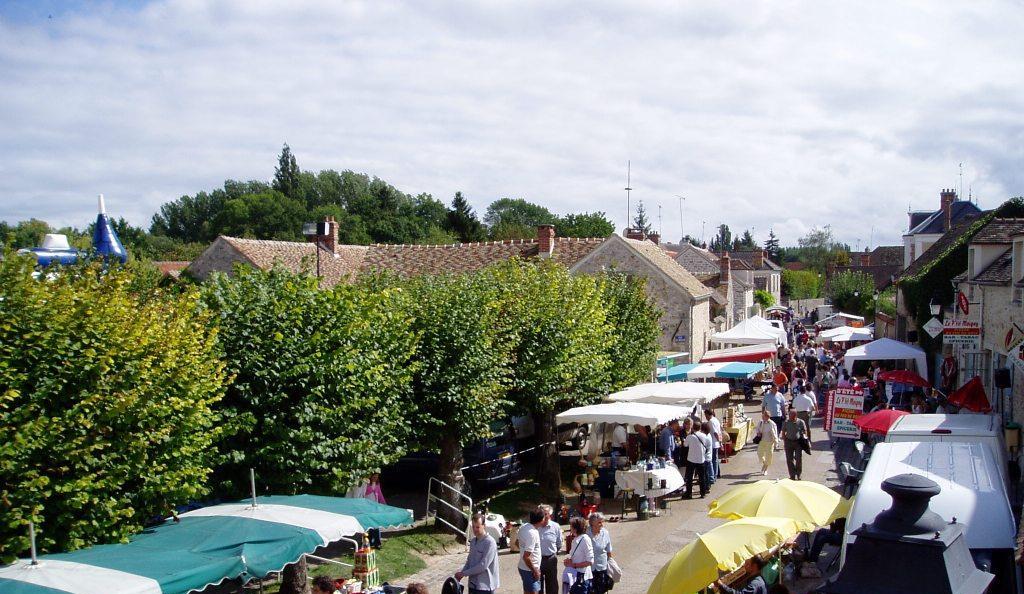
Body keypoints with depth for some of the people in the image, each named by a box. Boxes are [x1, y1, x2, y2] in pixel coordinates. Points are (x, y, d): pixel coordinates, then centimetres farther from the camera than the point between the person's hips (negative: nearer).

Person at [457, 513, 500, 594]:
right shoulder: (473, 541, 9)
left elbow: (483, 565, -22)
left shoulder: (490, 542, -17)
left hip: (485, 586, -8)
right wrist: (460, 572, -4)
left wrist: (463, 573, -16)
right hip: (473, 584, 8)